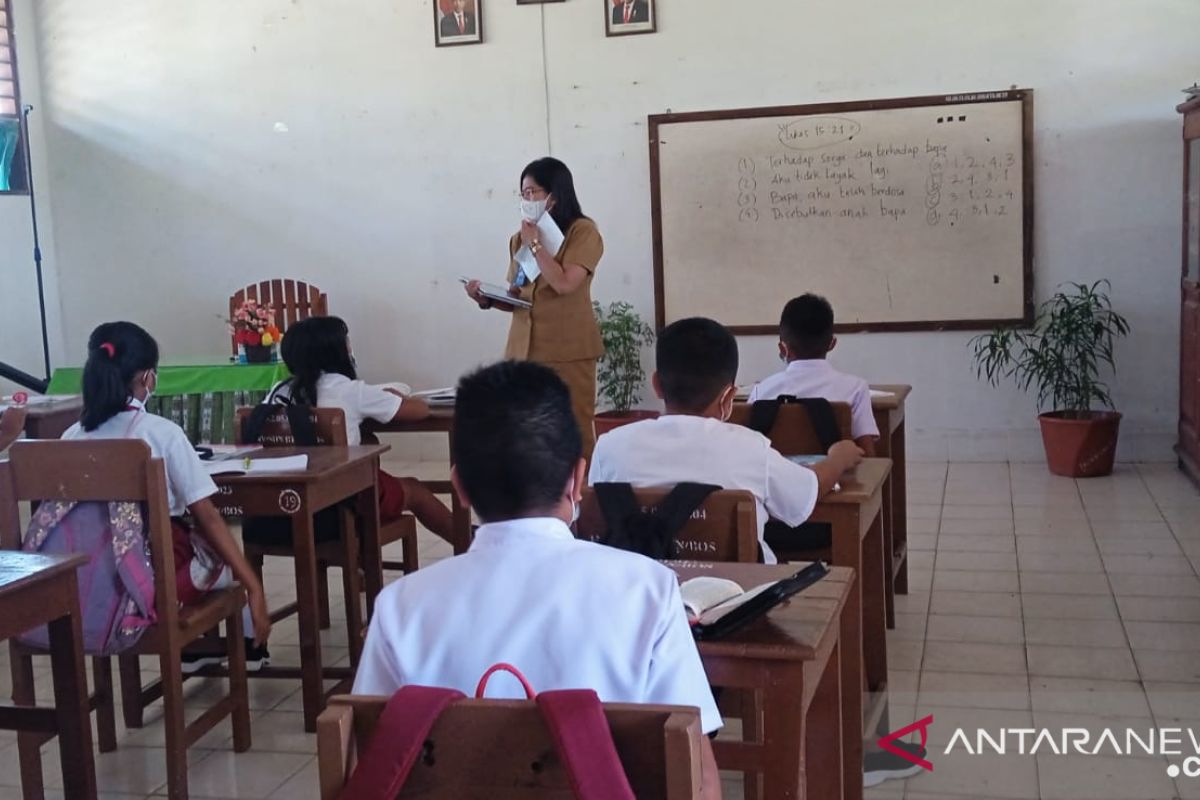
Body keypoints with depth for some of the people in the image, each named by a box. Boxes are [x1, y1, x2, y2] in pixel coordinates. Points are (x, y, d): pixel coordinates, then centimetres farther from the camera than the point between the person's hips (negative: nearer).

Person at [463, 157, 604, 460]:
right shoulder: (520, 238, 13)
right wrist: (487, 299, -1)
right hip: (523, 350, 5)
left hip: (568, 352, -5)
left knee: (575, 432, -3)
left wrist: (535, 243, -9)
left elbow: (563, 284, -17)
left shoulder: (583, 232, -4)